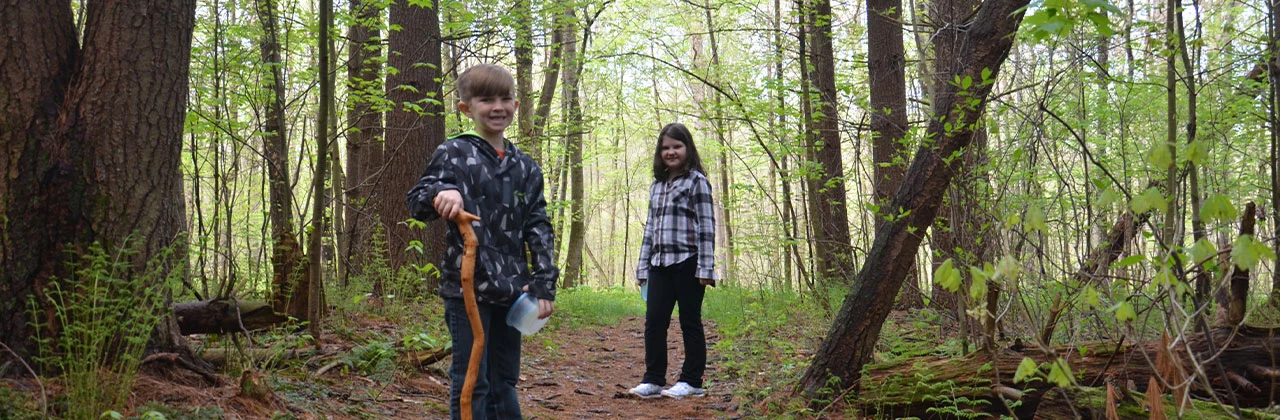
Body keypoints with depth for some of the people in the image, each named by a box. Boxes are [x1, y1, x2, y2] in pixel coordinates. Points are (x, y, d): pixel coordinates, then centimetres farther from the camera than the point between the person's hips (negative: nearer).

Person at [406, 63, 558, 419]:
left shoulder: (526, 168, 10)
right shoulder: (454, 153, -4)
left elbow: (539, 229, 9)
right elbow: (416, 203, -9)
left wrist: (544, 284, 0)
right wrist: (440, 193, -32)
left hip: (510, 289, 5)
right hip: (467, 286, -5)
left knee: (504, 381, 15)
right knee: (471, 382, 0)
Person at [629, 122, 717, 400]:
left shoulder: (696, 181, -2)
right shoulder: (657, 185, 17)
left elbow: (706, 226, -7)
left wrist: (706, 268, -13)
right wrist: (643, 267, 15)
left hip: (687, 262, -6)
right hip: (660, 263, 6)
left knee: (690, 322, 3)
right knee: (654, 322, 2)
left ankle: (692, 381, 11)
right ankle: (653, 380, 9)